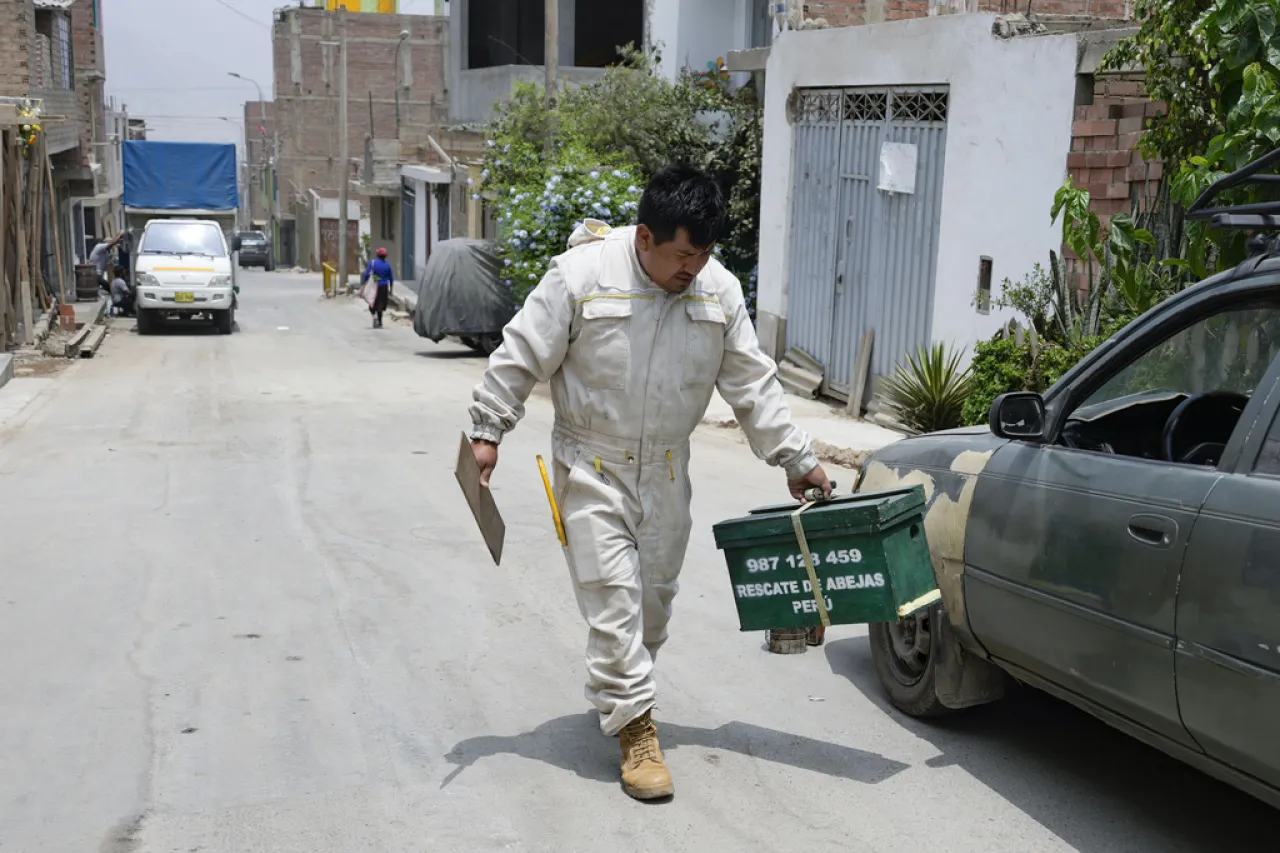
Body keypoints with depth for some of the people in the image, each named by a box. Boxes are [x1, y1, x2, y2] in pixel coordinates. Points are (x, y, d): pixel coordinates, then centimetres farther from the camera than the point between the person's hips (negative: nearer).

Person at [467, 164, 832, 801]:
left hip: (666, 472, 5)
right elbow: (520, 357, -9)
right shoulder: (582, 273, -16)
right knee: (612, 593, -8)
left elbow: (753, 385, 3)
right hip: (592, 468, -4)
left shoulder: (719, 289, -4)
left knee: (656, 594, 13)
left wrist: (797, 459, 2)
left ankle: (614, 694, 36)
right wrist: (487, 431, -8)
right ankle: (636, 729, 0)